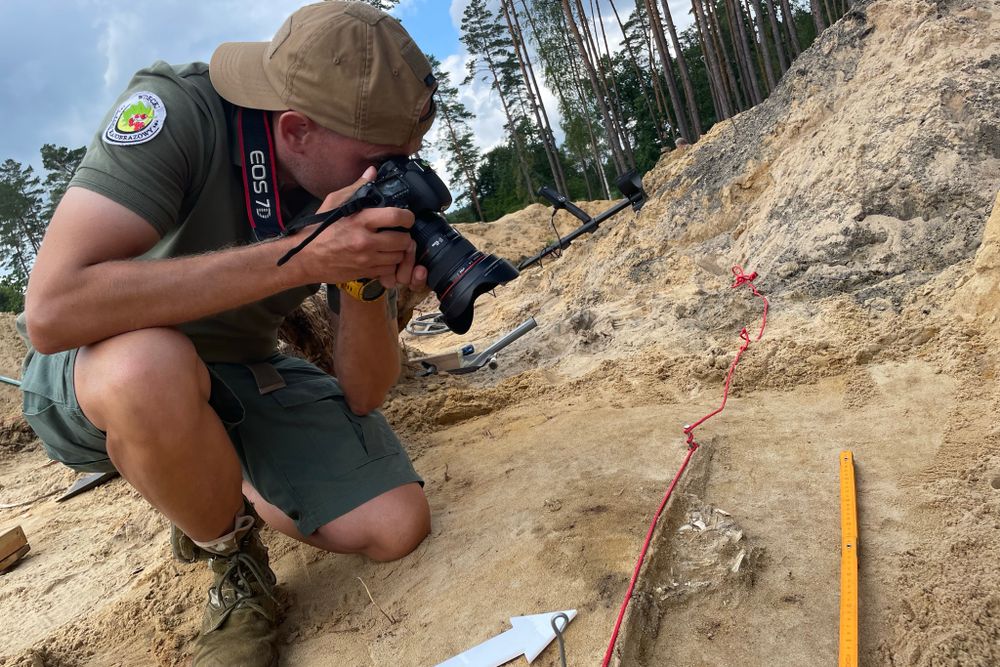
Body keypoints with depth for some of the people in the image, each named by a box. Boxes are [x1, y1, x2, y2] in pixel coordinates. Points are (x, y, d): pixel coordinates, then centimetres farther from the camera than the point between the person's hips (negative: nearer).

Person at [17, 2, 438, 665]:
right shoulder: (176, 110, -26)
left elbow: (362, 397, -12)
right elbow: (52, 312, -39)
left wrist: (366, 279, -32)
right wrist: (301, 256, -41)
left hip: (244, 373, 4)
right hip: (91, 372, -3)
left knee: (396, 524, -12)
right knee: (150, 363, -40)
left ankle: (220, 491, 17)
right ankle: (234, 559, -7)